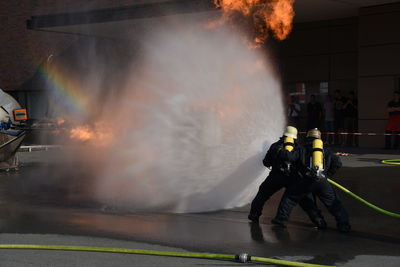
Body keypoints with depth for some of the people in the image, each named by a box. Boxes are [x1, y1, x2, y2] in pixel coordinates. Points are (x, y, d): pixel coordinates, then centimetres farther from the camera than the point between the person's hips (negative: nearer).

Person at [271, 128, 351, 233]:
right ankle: (344, 225, 10)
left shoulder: (301, 150, 15)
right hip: (322, 182, 2)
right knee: (333, 202, 15)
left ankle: (281, 219, 14)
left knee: (290, 196, 16)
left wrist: (280, 152, 18)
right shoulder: (326, 152, 24)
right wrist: (328, 174, 23)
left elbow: (289, 156, 0)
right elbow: (337, 163, 16)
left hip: (306, 181, -2)